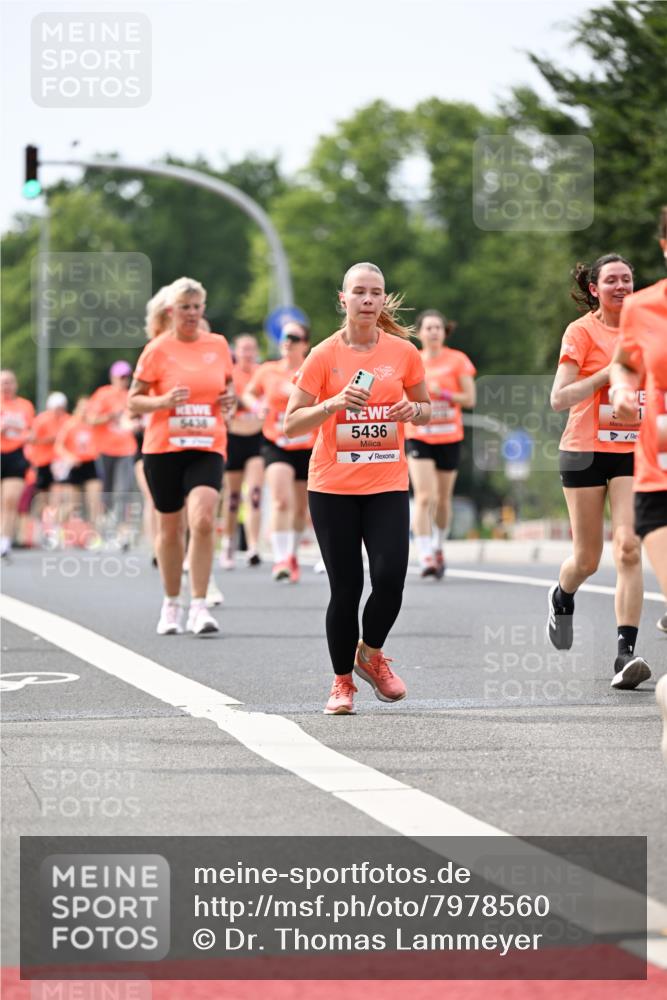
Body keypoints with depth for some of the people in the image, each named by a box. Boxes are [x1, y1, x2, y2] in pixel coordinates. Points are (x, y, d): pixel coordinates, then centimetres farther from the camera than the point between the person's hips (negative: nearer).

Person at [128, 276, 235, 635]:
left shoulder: (218, 345, 6)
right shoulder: (157, 350, -2)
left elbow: (228, 384, 23)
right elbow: (133, 401, 1)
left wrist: (230, 398, 0)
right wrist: (162, 402, -17)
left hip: (207, 448, 1)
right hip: (163, 448, -1)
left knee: (203, 520, -18)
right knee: (170, 527, 8)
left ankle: (198, 607, -14)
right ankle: (171, 604, 26)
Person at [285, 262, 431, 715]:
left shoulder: (404, 352, 3)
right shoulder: (324, 355, -3)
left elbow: (425, 408, 17)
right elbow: (291, 424, -5)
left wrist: (413, 410, -7)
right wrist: (334, 404, -21)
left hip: (388, 485, 1)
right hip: (333, 486, -1)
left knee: (390, 576, -14)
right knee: (346, 587, -1)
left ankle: (371, 653, 16)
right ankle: (342, 682, 16)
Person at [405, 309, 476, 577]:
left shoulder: (457, 360, 0)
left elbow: (470, 399, -3)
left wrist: (443, 393, -16)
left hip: (449, 437, 1)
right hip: (418, 437, -1)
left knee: (443, 498, 10)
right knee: (424, 497, -15)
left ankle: (438, 548, 34)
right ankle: (425, 557, -19)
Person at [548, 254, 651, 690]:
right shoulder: (582, 331, -5)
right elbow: (559, 398, -13)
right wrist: (607, 373, -20)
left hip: (633, 450, 3)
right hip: (586, 452, -3)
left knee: (629, 547, -15)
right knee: (587, 559, 5)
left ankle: (626, 654, -17)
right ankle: (562, 597, 42)